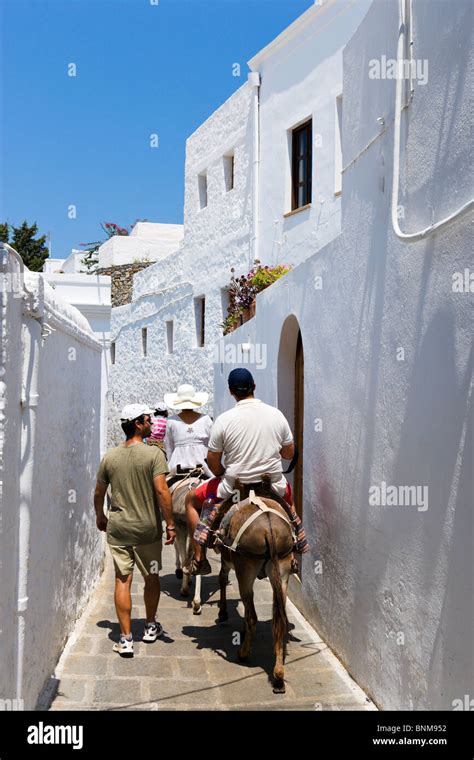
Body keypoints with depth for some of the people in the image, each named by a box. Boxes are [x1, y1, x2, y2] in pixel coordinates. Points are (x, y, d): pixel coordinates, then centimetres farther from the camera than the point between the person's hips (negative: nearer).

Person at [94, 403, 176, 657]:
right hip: (148, 529, -2)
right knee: (152, 578, 16)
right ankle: (150, 627, 32)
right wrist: (170, 524, -13)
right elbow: (161, 491, -18)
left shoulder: (110, 457, 2)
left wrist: (100, 517, 27)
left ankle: (125, 638, 4)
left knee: (123, 580, 4)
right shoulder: (153, 454, -11)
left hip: (117, 528, 2)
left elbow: (98, 493, 10)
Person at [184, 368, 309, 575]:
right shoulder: (276, 414, -5)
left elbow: (212, 461, -7)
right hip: (274, 485, 3)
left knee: (191, 500, 20)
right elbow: (289, 453, 5)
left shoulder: (224, 420, -13)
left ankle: (199, 558, 16)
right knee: (289, 495, 39)